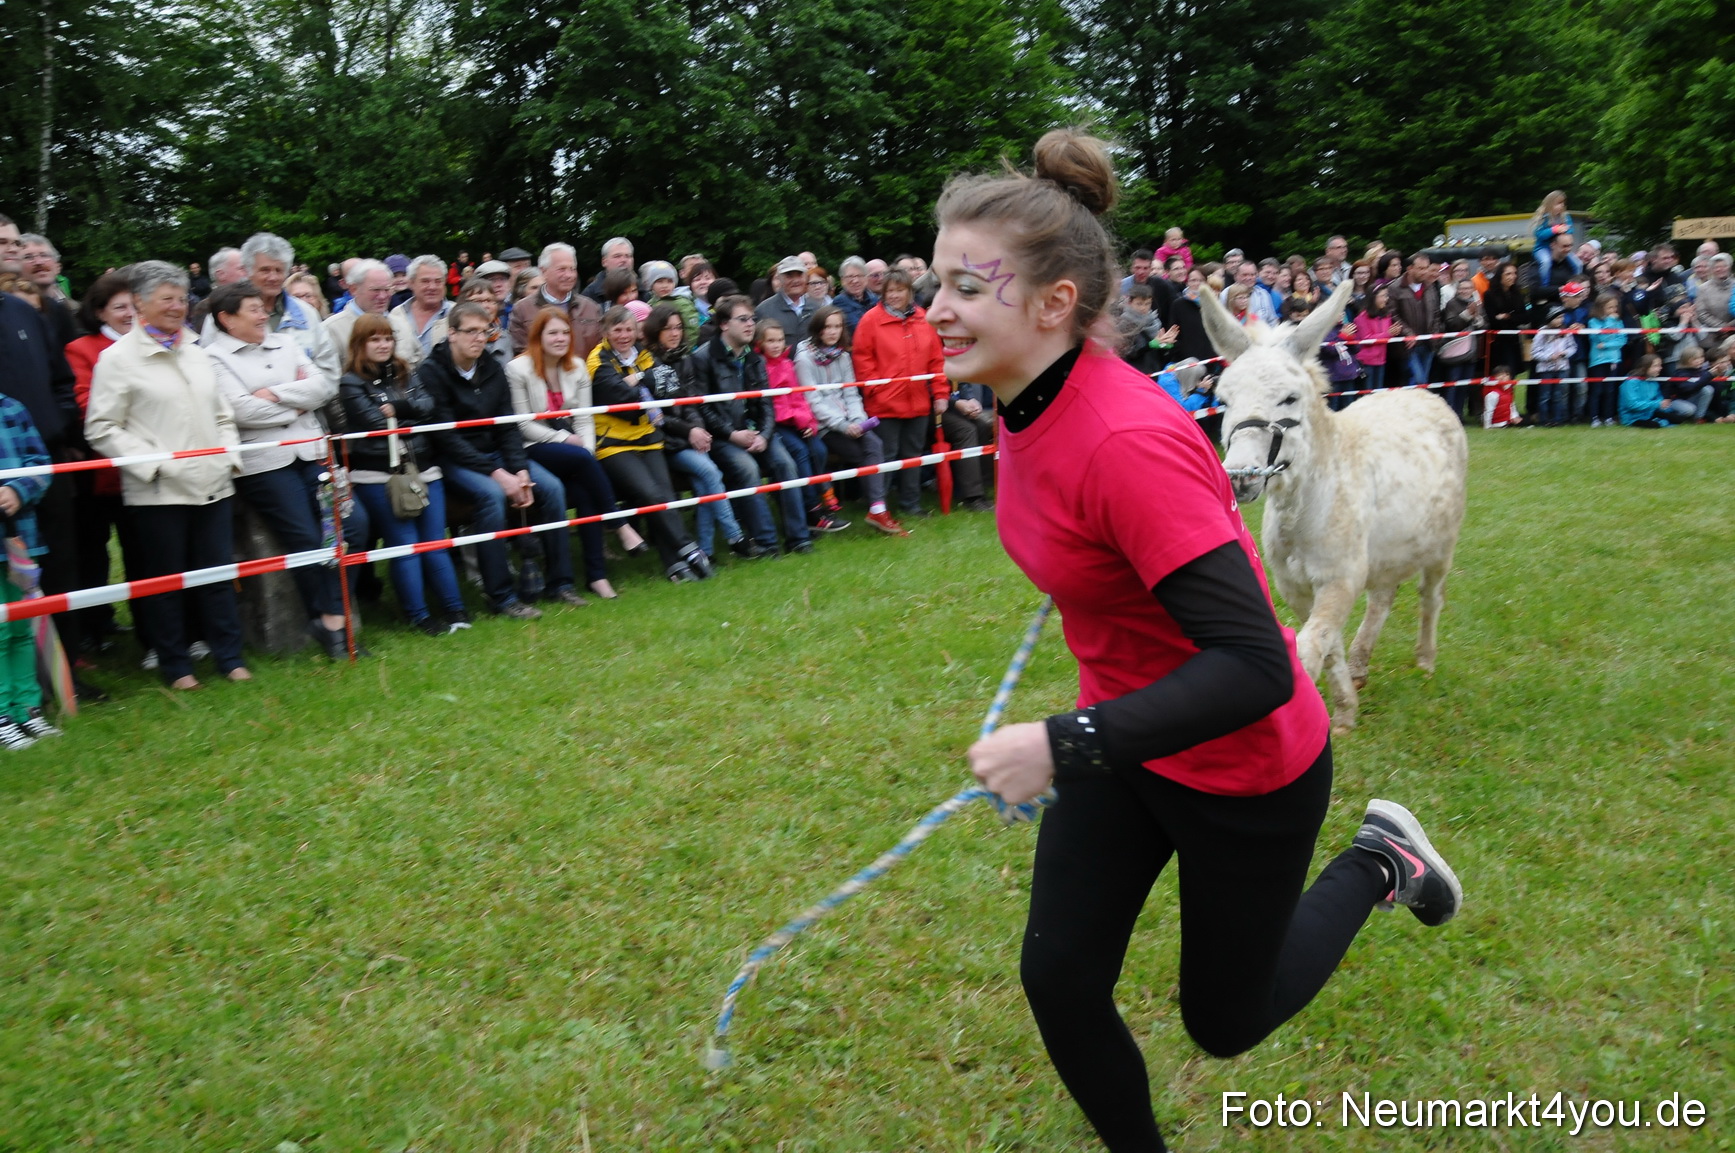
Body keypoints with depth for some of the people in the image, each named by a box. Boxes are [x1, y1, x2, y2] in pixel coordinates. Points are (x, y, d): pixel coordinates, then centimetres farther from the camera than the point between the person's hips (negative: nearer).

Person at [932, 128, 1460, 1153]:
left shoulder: (1125, 439, -33)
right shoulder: (1031, 409, -6)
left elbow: (1254, 666, -33)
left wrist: (1067, 748, -36)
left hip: (1244, 770, -7)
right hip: (1122, 744, 7)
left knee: (1226, 1024, 15)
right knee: (1058, 982, 6)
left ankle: (1377, 864, 36)